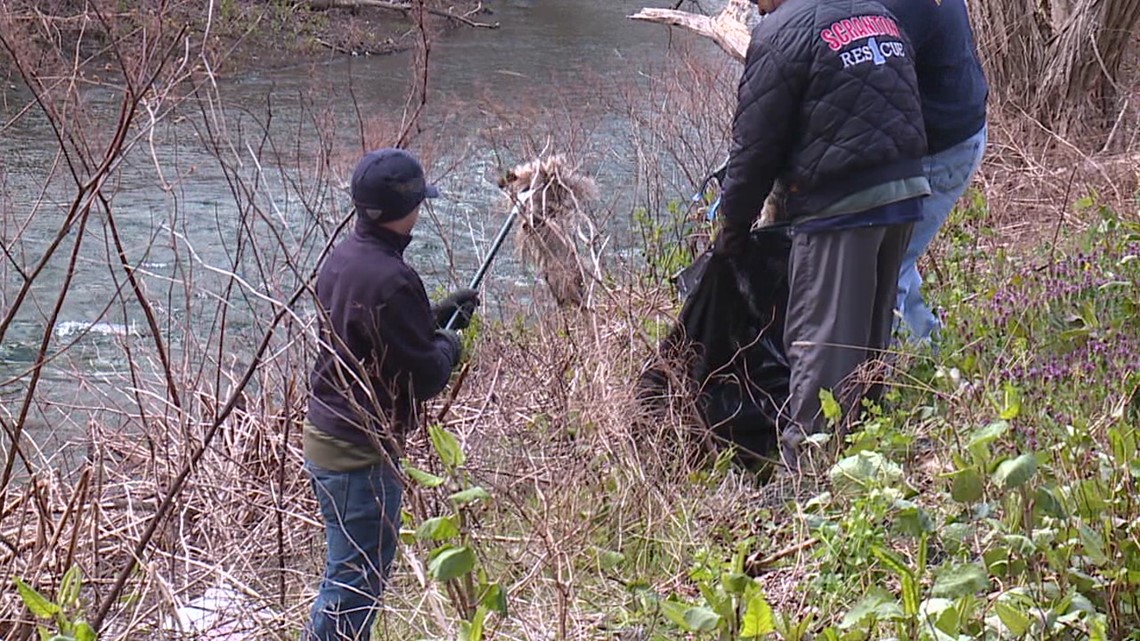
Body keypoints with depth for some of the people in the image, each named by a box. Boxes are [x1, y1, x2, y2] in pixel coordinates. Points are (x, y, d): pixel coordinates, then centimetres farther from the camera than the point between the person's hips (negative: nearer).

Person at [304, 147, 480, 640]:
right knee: (354, 583, -1)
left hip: (326, 437, 10)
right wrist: (449, 340, 1)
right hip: (362, 451, -10)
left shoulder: (343, 257, 5)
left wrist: (436, 317, 13)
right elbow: (427, 377, -19)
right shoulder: (390, 280, -24)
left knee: (355, 572, 22)